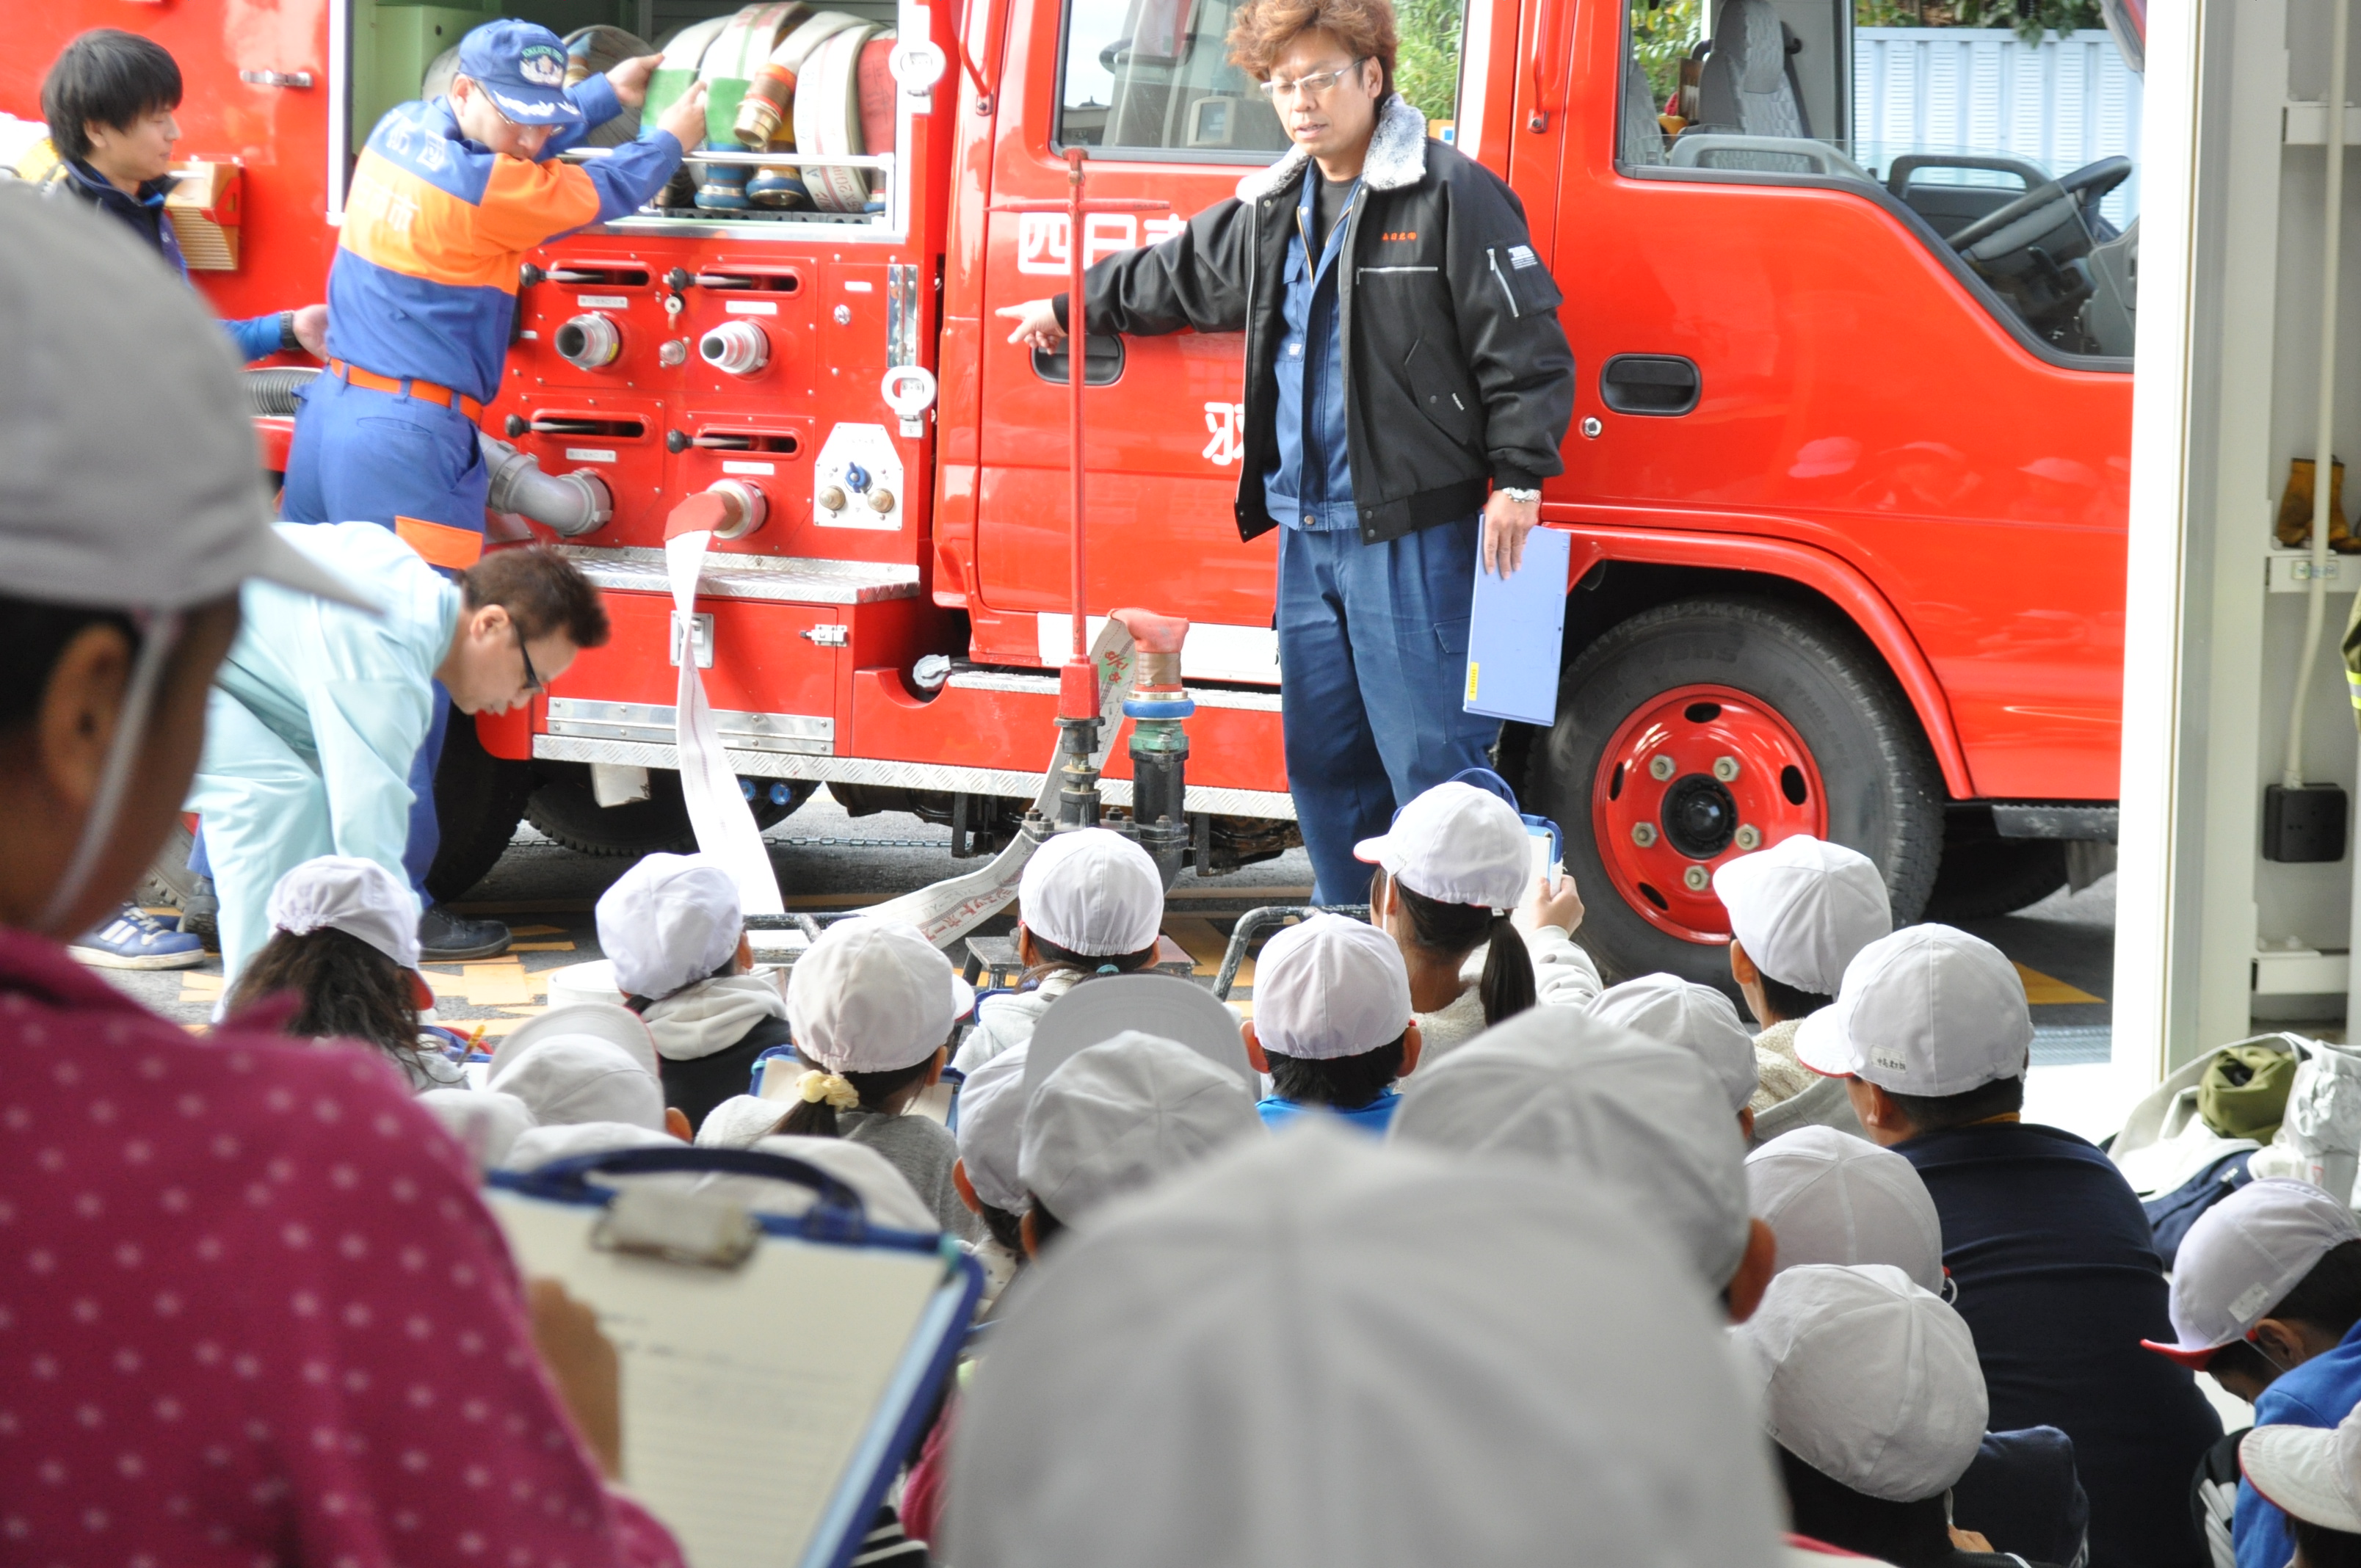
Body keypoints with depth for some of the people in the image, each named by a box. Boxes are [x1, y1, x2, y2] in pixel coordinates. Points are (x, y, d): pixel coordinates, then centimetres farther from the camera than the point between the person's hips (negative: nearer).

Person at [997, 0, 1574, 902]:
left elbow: (1527, 348, -11)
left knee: (1432, 757, -9)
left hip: (1414, 531, -8)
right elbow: (1177, 276, 33)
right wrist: (1074, 309, 42)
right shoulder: (1273, 211, 15)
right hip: (1307, 531, 8)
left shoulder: (1451, 196, -9)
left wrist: (1518, 480, -16)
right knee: (1323, 759, 13)